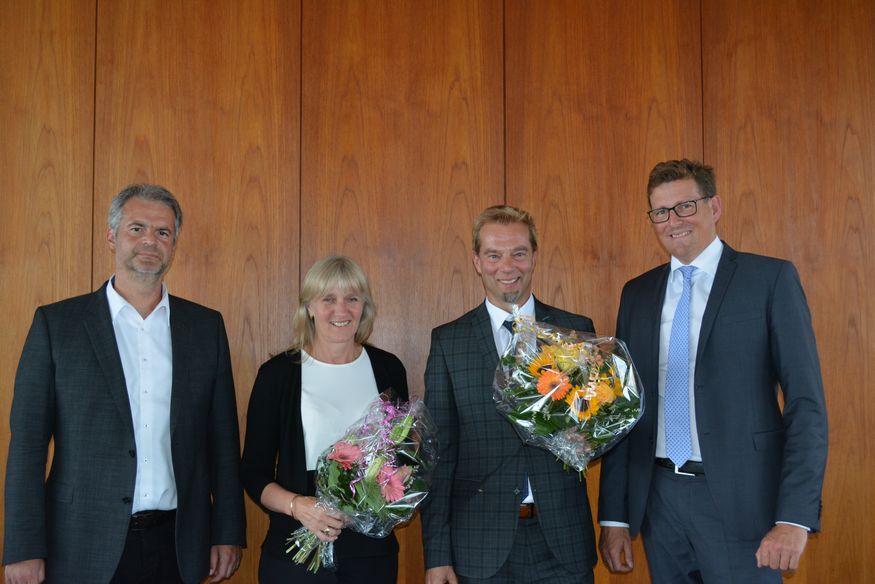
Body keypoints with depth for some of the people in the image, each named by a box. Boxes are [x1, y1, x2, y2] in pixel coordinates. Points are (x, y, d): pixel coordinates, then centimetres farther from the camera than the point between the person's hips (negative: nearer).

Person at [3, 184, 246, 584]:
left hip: (179, 547, 2)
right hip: (83, 548, -2)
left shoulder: (206, 326, 5)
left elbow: (223, 438, 6)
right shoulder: (55, 323, -1)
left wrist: (228, 534, 3)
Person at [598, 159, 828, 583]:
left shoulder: (770, 279, -3)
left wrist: (795, 516, -16)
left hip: (739, 499, -4)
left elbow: (806, 401, -8)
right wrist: (613, 515, 6)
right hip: (658, 497, 4)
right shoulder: (637, 293, 10)